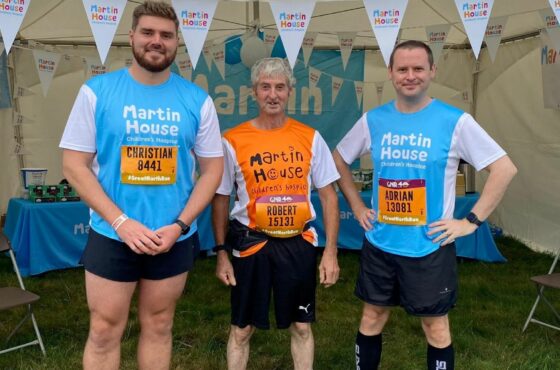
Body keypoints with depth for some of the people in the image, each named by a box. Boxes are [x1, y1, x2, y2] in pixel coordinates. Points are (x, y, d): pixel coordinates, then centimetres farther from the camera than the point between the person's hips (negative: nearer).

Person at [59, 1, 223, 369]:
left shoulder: (197, 100, -1)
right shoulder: (97, 91, -5)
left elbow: (213, 168, 2)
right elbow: (74, 164, -5)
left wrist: (179, 225, -11)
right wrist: (120, 221, -15)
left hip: (174, 238, 2)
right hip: (111, 236, -1)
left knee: (159, 326, 17)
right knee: (104, 331, 9)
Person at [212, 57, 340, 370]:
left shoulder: (310, 138, -1)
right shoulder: (233, 141, -5)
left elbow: (329, 195, 2)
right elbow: (220, 199, 2)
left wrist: (331, 252, -3)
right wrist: (222, 253, -1)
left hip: (298, 244, 1)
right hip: (251, 244, -1)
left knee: (301, 326, 14)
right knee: (242, 329, 12)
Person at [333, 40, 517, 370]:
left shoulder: (455, 121, -10)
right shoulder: (373, 120, 0)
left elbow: (505, 168, -8)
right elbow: (339, 160, 14)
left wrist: (471, 221, -12)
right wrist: (358, 207, 6)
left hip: (430, 247, -3)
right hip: (379, 244, 3)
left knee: (436, 326, 11)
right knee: (372, 318, 16)